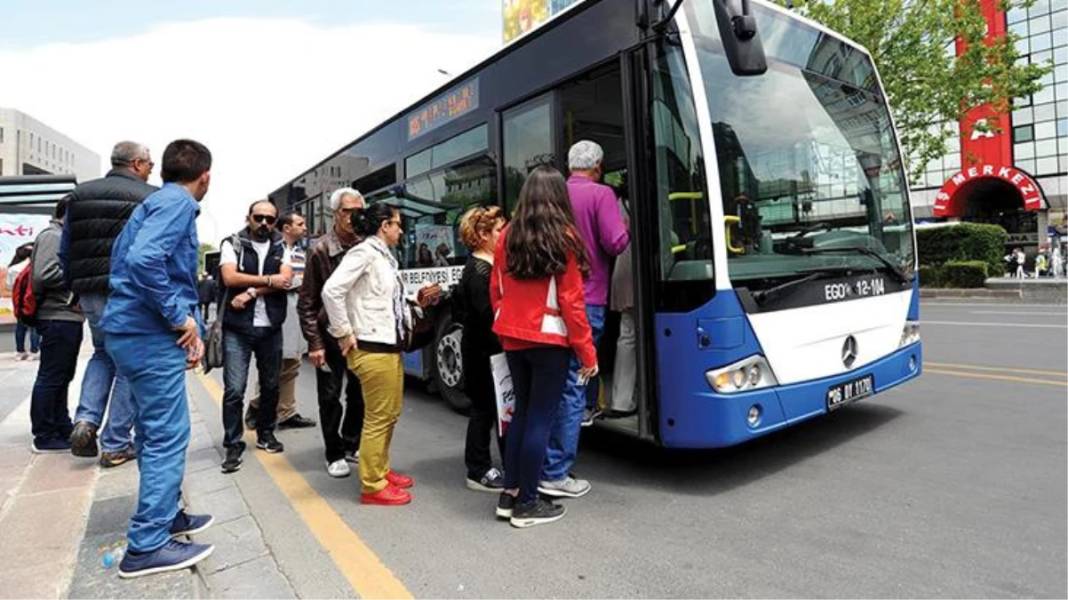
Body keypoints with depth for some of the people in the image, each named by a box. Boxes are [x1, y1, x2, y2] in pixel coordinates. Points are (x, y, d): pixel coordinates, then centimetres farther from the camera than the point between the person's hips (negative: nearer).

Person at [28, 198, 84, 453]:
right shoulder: (52, 235, -10)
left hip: (67, 317, 10)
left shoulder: (64, 236, 20)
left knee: (62, 376, 16)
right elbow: (45, 274, -21)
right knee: (50, 377, -4)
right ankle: (44, 437, 3)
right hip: (59, 317, -10)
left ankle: (63, 430, 25)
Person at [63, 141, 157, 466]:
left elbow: (65, 251, 12)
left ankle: (86, 419, 7)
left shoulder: (80, 194, 10)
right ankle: (116, 445, 10)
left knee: (103, 353, 25)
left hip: (91, 292, 5)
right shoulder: (150, 198, -7)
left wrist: (77, 287, 20)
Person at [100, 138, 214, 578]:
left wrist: (190, 323, 9)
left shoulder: (156, 201, 19)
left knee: (154, 434, 18)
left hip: (133, 332, 10)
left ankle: (163, 515, 31)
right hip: (150, 335, -10)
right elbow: (144, 260, -28)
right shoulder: (178, 203, -11)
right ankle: (147, 545, 4)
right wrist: (180, 317, -18)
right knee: (167, 437, -4)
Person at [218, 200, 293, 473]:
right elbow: (230, 277, -14)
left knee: (270, 385, 12)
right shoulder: (232, 244, 1)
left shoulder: (280, 247, 9)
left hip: (271, 328, 3)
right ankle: (233, 445, 6)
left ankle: (266, 434, 28)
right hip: (237, 328, -3)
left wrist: (251, 291, -16)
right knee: (234, 389, -5)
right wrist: (269, 280, -11)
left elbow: (286, 279, -7)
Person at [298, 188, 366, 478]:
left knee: (358, 394, 13)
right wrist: (314, 343, -11)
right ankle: (334, 455, 20)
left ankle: (351, 445, 32)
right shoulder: (320, 250, -8)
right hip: (330, 335, -3)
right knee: (330, 397, 6)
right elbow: (307, 302, -6)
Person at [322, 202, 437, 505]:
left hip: (391, 345, 9)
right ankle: (372, 485, 14)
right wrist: (344, 334, -17)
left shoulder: (385, 256, 15)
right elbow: (331, 290, -21)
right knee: (378, 417, 0)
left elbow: (390, 302, 12)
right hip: (372, 348, -9)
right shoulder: (364, 252, -12)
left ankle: (381, 471, 34)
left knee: (390, 413, 18)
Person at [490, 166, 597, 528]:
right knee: (541, 419, 3)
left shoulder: (507, 237, 5)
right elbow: (571, 302, -11)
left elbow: (496, 292, 10)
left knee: (522, 413, 17)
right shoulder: (564, 238, -10)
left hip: (514, 339, 6)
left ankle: (509, 494, 24)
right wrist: (587, 352, -5)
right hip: (549, 340, -5)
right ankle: (527, 504, 12)